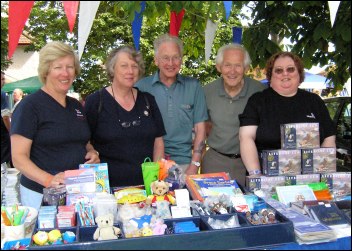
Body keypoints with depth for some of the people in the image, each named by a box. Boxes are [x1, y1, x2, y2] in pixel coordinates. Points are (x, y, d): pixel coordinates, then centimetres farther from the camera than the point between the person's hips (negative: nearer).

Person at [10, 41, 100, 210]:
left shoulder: (76, 106, 10)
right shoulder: (29, 106, -10)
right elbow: (19, 157, -14)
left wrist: (92, 152, 1)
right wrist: (48, 180, -28)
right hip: (41, 194, -6)